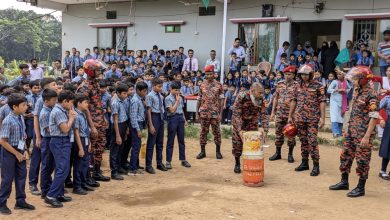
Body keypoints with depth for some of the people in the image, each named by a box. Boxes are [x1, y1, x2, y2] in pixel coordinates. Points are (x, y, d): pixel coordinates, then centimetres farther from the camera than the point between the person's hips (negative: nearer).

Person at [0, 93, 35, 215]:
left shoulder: (21, 118, 1)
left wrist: (25, 150, 0)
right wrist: (16, 153, -15)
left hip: (20, 150, 7)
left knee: (21, 176, 13)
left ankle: (20, 201, 27)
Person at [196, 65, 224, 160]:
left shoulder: (218, 85, 0)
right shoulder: (202, 85, 7)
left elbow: (221, 100, -1)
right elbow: (199, 99, 9)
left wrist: (220, 113, -7)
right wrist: (197, 111, 3)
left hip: (215, 113, -2)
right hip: (204, 113, 2)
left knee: (216, 132, 5)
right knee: (203, 132, 6)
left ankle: (218, 151, 16)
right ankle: (202, 151, 14)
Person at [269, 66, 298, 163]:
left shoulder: (296, 86, -4)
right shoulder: (280, 84, 9)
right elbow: (275, 98, 11)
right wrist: (273, 112, 8)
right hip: (279, 113, 4)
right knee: (278, 133, 9)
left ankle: (290, 154, 14)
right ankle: (278, 153, 20)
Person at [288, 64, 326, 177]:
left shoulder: (317, 86, -3)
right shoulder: (299, 86, 11)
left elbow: (322, 102, -5)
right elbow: (294, 101, 15)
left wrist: (322, 118, -11)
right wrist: (290, 116, 13)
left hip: (313, 118, -5)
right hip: (299, 118, 5)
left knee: (312, 142, -8)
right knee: (303, 141, 11)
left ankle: (316, 166, -1)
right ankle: (304, 163, 21)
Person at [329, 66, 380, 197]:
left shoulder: (371, 95, -17)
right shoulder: (357, 91, 9)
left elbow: (374, 117, -20)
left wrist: (367, 137, -23)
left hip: (363, 133, -9)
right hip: (352, 131, 9)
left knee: (362, 160, 1)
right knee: (346, 155, 15)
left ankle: (361, 188, 13)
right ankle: (344, 182, 29)